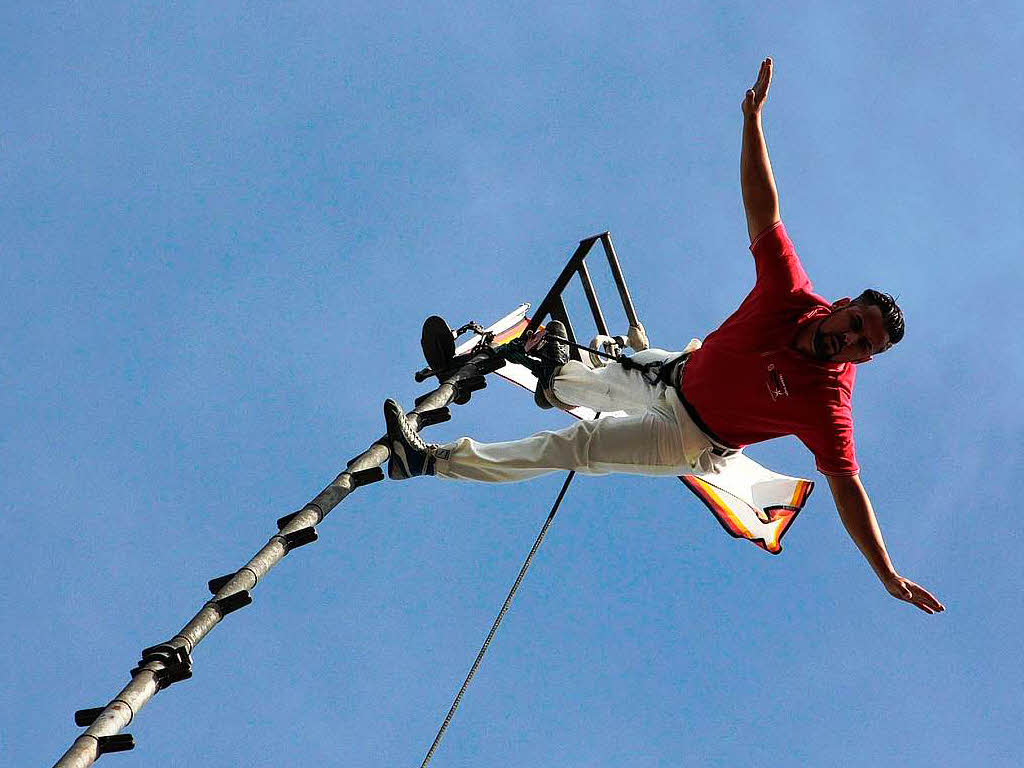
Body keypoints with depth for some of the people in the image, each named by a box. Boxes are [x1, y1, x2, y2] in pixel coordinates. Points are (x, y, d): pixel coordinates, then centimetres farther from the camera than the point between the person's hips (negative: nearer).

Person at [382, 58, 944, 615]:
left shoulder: (826, 400, -31)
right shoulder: (793, 297, -21)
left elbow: (848, 489, -30)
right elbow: (763, 208, -24)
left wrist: (888, 575, -35)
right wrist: (752, 119, -34)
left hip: (696, 440, -5)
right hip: (676, 372, 5)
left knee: (580, 446, -10)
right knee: (608, 381, 32)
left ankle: (436, 460, -3)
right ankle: (559, 380, 69)